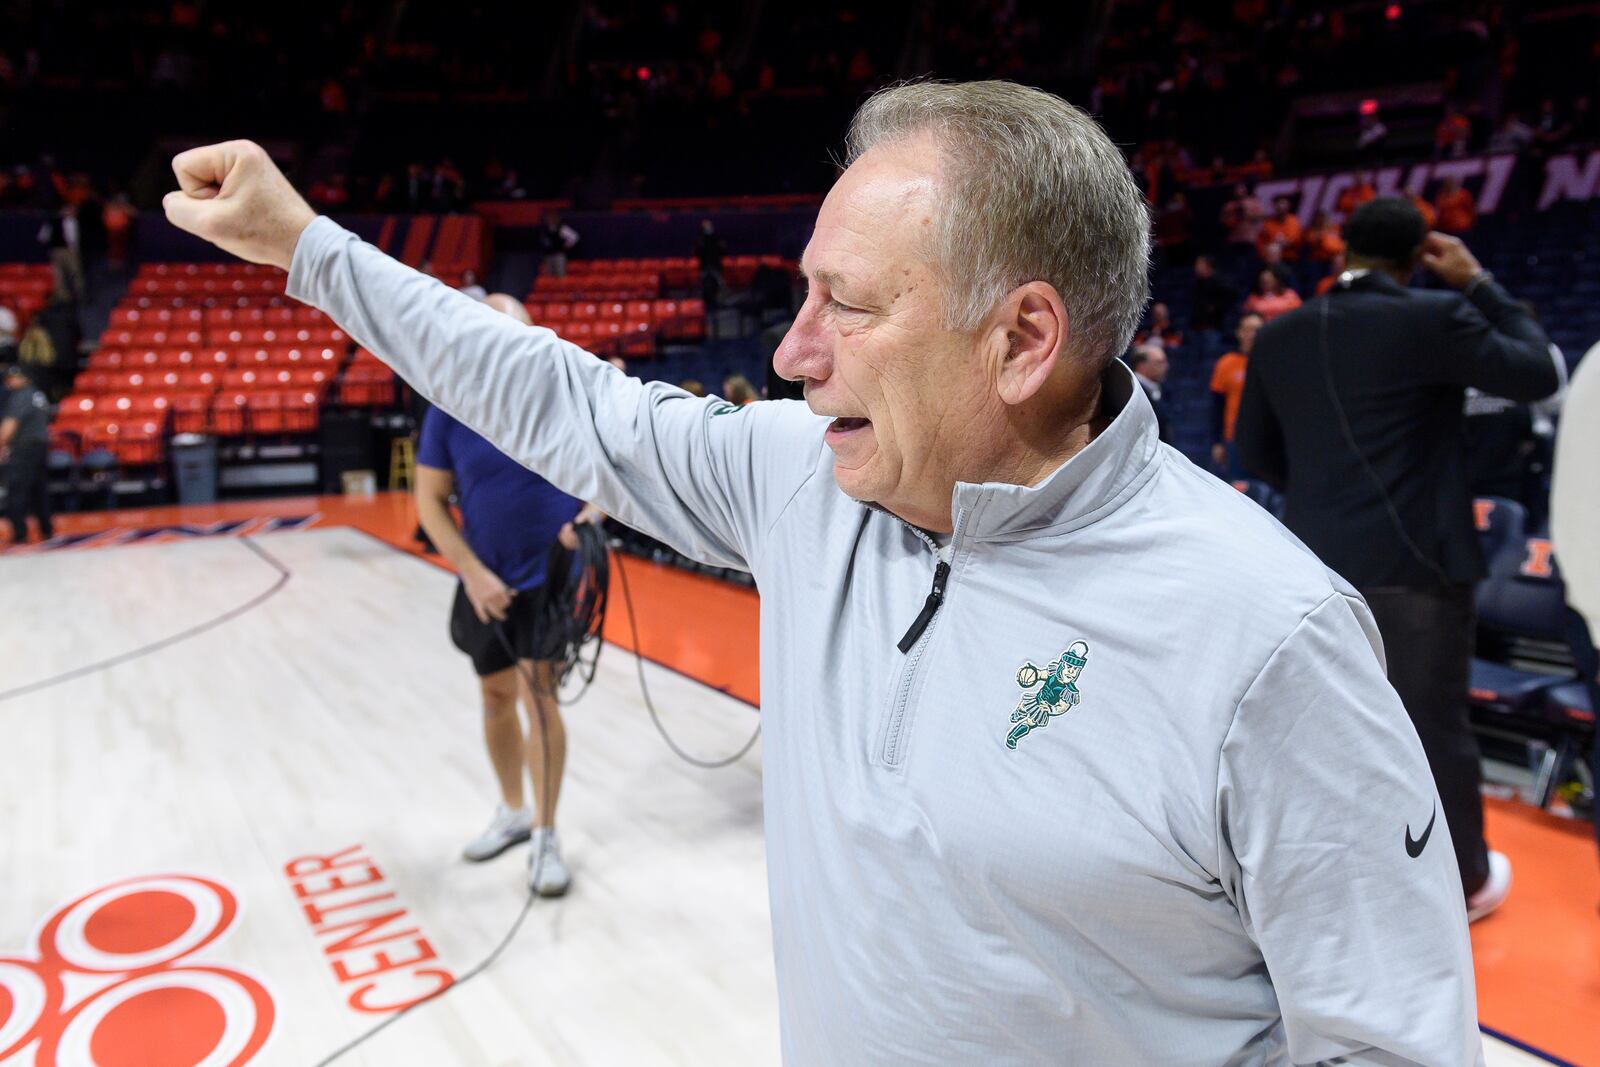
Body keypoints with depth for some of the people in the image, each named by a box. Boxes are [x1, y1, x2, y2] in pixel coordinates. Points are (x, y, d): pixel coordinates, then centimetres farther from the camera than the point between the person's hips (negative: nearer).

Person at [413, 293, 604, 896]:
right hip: (487, 582, 3)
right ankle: (513, 812, 35)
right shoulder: (450, 411, -7)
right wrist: (473, 574, -13)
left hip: (553, 572, -3)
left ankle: (546, 836, 5)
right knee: (497, 695, 14)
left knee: (537, 690, -9)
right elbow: (430, 503, -3)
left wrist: (592, 512, -20)